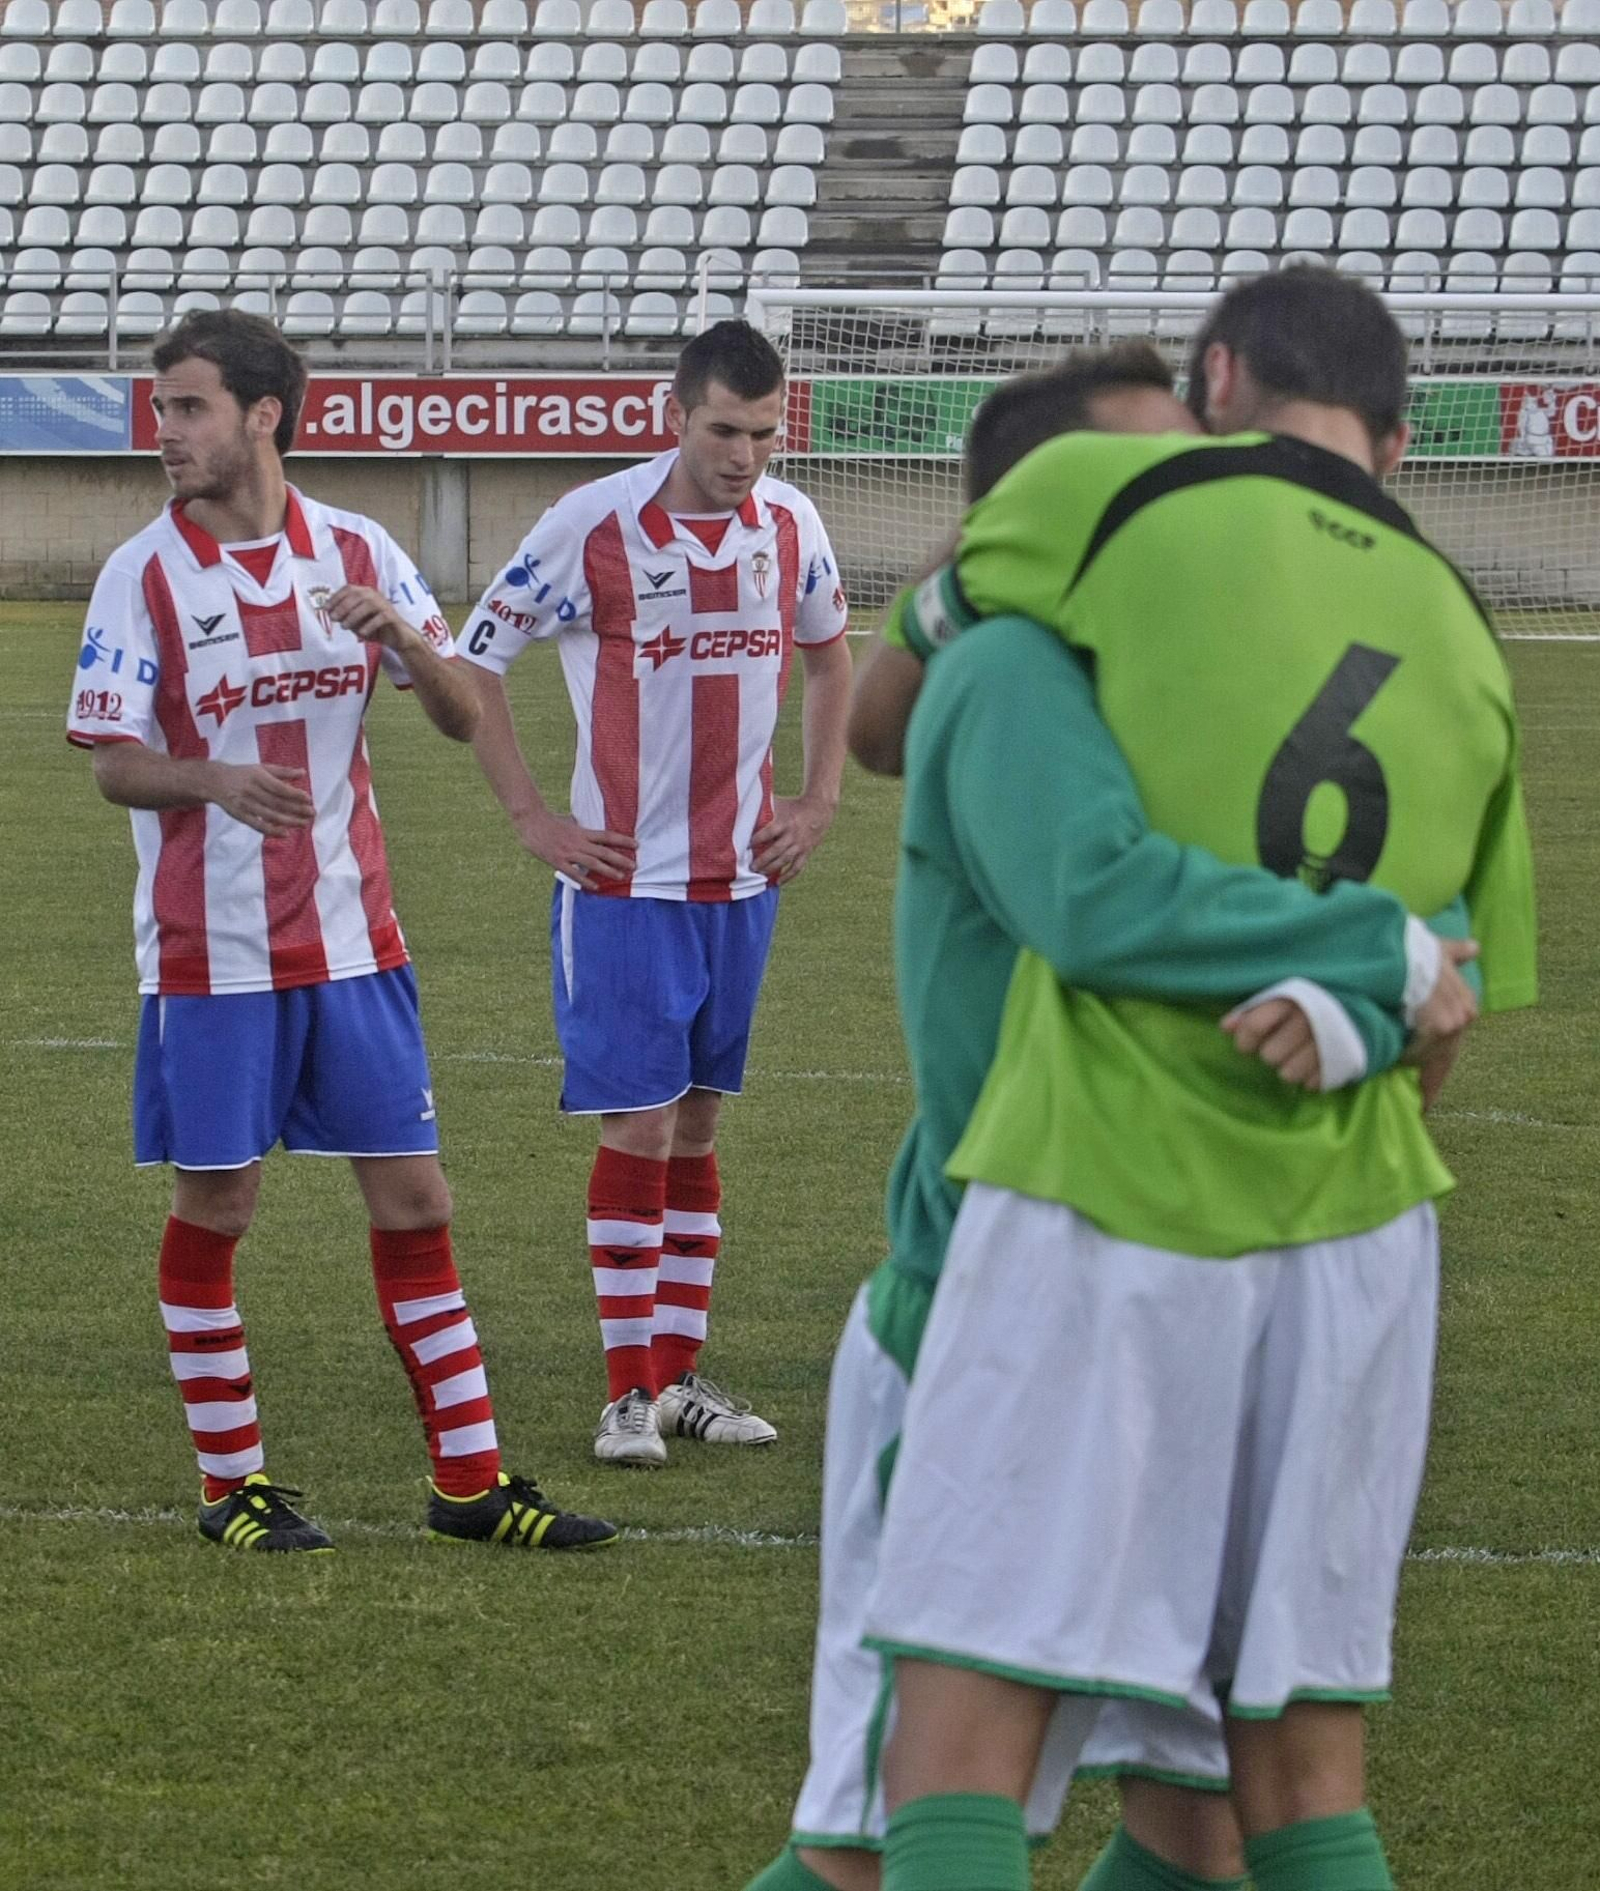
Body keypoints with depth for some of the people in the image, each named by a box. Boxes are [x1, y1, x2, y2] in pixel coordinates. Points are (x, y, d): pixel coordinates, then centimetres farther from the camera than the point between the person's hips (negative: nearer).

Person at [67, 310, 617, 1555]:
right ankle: (233, 1486, 14)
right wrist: (216, 779, -27)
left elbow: (464, 718, 3)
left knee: (413, 1194, 3)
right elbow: (115, 765, -6)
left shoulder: (356, 555, 3)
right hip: (209, 948, -3)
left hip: (351, 937, 3)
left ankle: (470, 1477, 9)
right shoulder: (143, 576, -4)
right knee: (215, 1206, 3)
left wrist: (403, 635, -18)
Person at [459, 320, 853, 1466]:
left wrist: (821, 797, 12)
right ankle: (630, 1391, -1)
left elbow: (828, 651, 22)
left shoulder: (790, 528, 2)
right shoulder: (594, 527, -13)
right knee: (639, 1124, -6)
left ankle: (681, 1372, 17)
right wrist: (534, 821, -8)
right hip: (625, 877, -5)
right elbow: (474, 664, -5)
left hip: (744, 875, 5)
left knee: (698, 1122, 10)